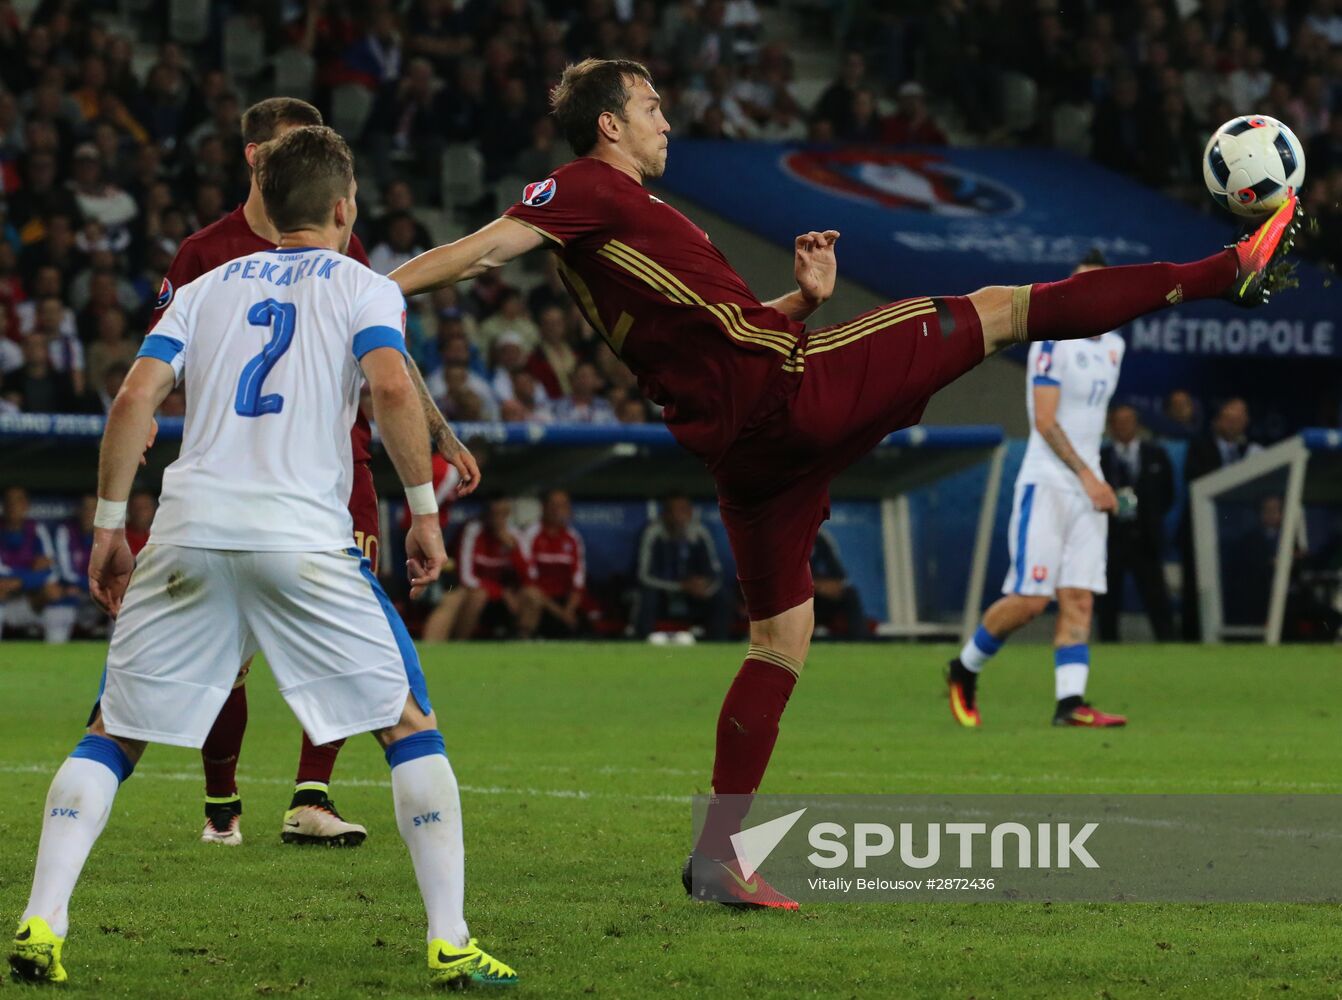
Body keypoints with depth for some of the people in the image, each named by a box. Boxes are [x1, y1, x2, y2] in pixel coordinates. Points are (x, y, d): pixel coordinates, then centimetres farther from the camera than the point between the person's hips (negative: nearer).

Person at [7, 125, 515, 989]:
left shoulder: (208, 287, 20)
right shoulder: (361, 287, 11)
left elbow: (134, 400, 9)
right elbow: (393, 389, -8)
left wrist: (110, 525, 13)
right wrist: (425, 510, -1)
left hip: (191, 531, 3)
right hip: (305, 538, -3)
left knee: (112, 735, 12)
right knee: (411, 726, 7)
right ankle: (451, 943, -1)